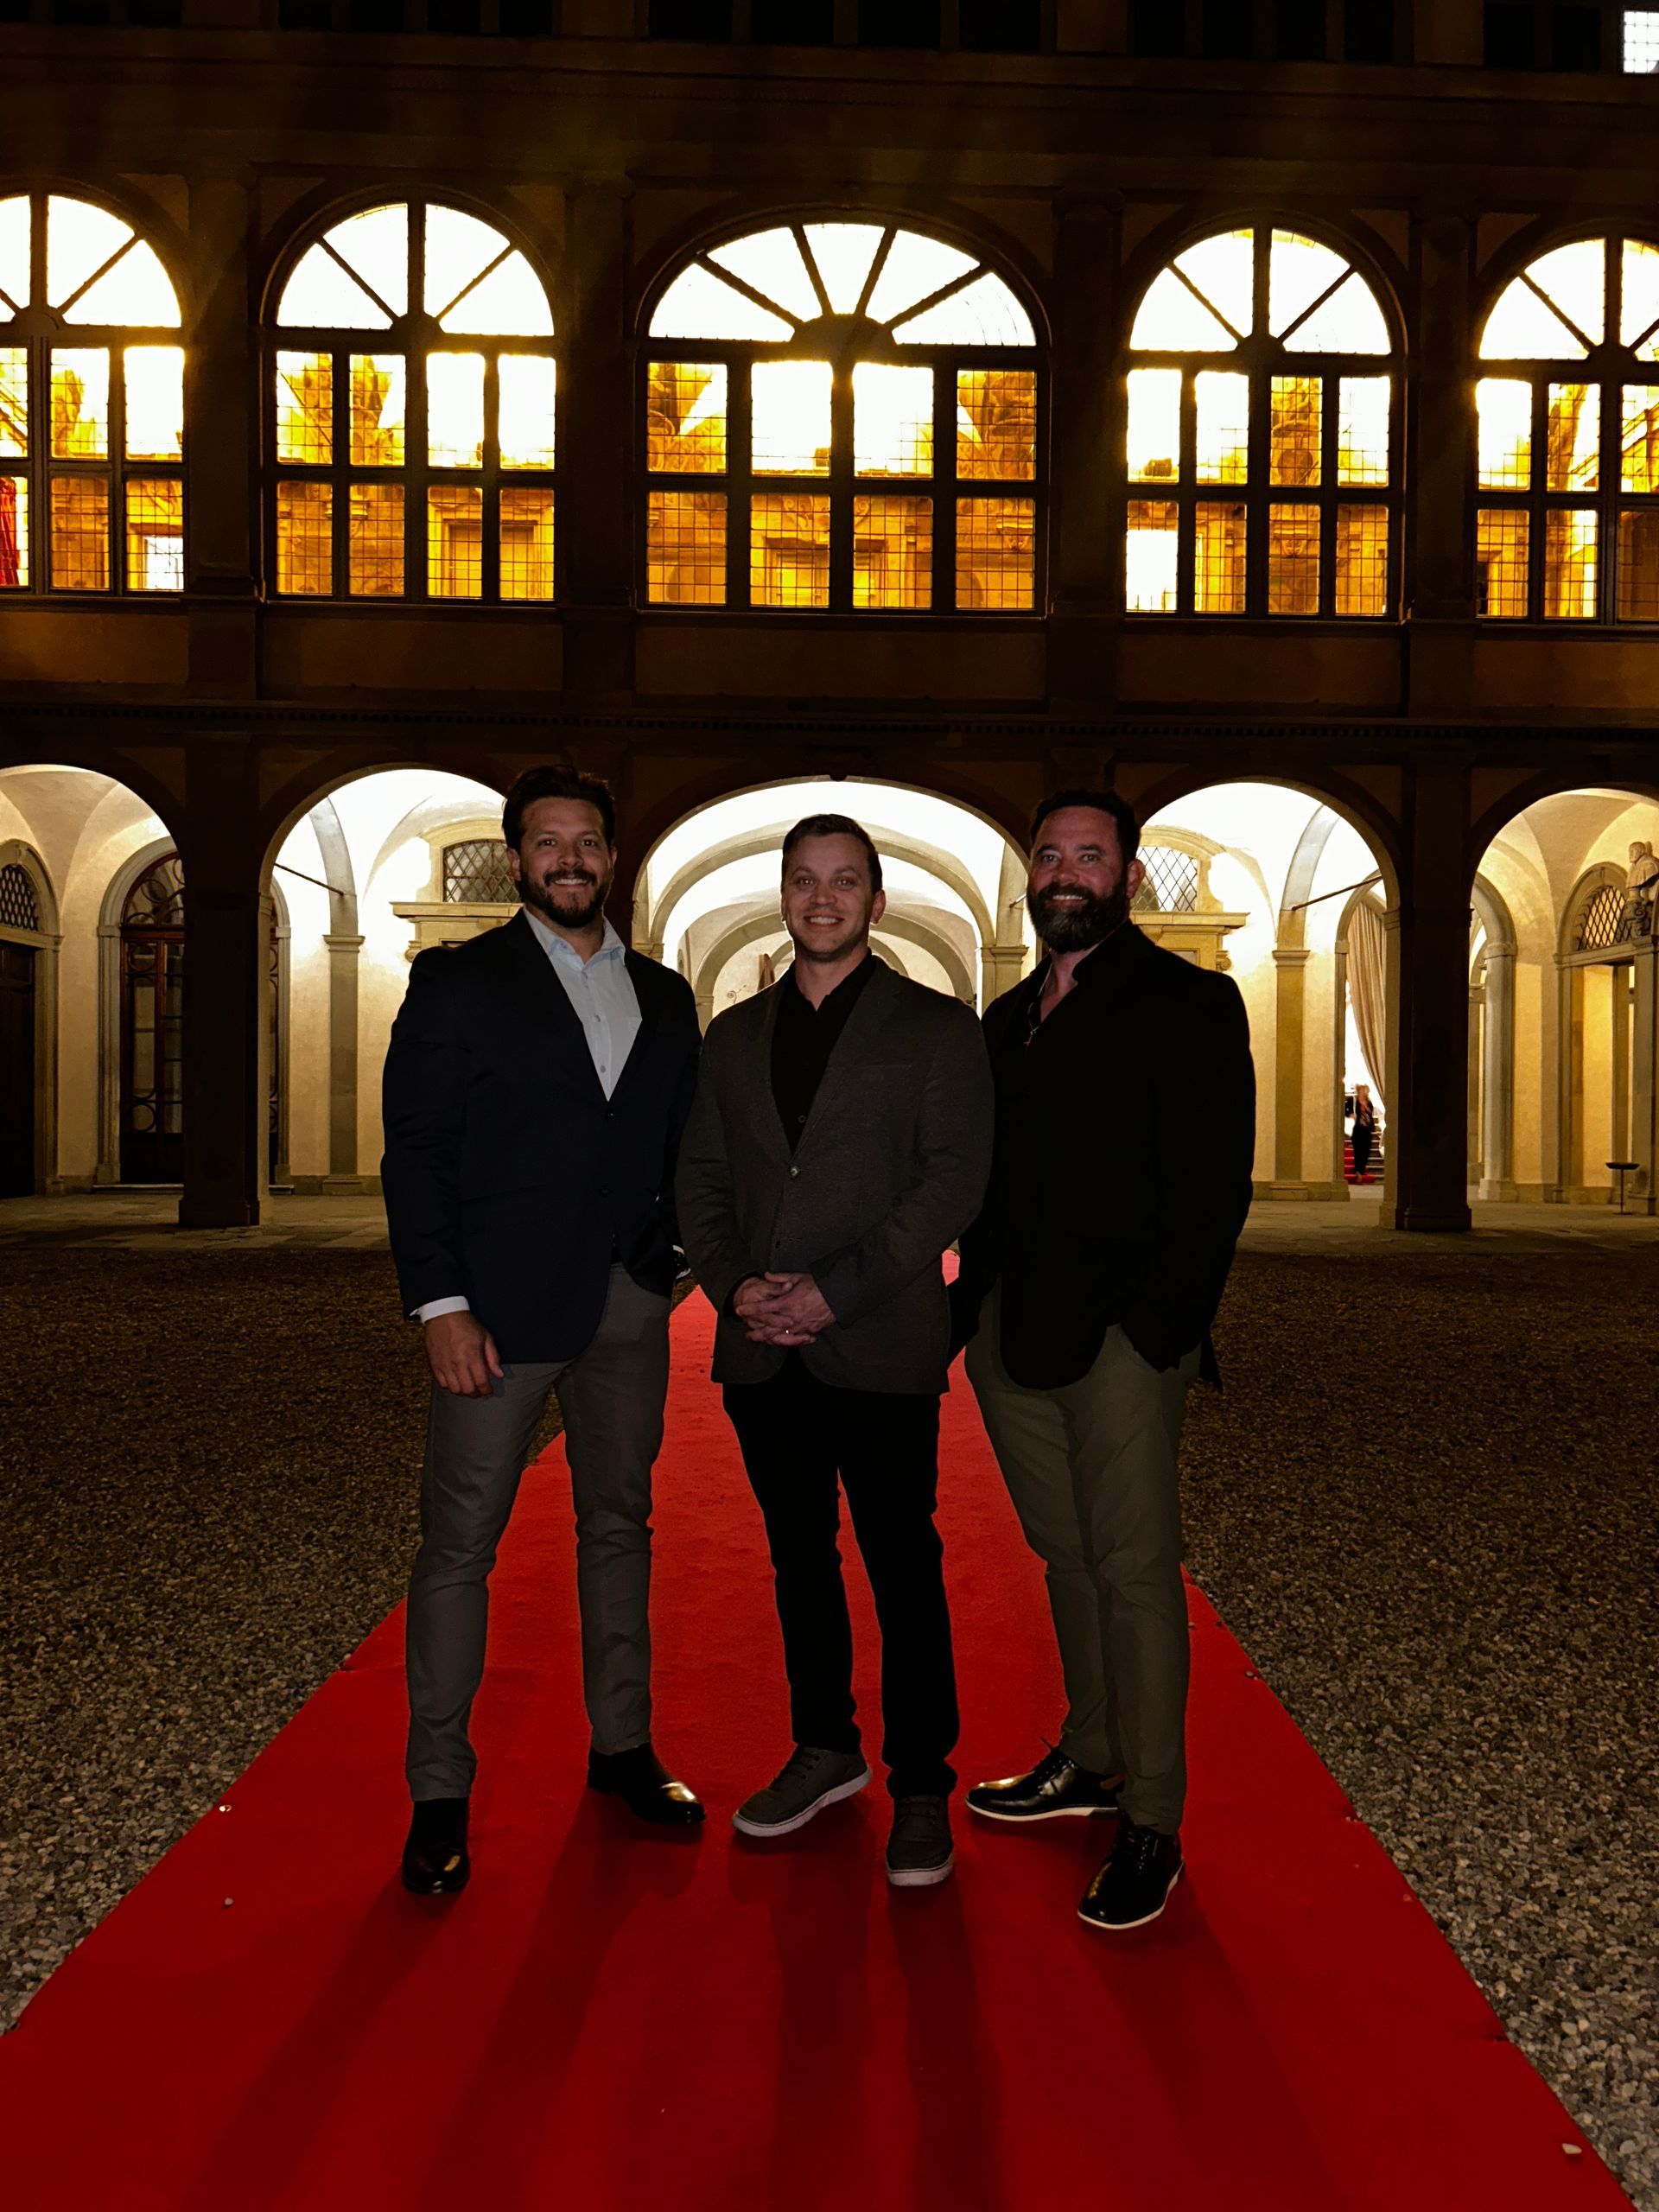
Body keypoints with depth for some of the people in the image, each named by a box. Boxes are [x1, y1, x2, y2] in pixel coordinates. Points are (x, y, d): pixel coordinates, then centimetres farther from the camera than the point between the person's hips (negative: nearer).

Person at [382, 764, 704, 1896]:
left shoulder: (664, 996, 13)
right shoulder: (457, 982, 1)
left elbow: (682, 1150, 14)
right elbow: (415, 1153, -5)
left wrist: (698, 1256, 0)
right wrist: (440, 1303, -12)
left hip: (629, 1302, 4)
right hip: (503, 1304, -4)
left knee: (619, 1524, 13)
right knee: (460, 1543, 1)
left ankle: (622, 1746, 29)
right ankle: (439, 1791, 15)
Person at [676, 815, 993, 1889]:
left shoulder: (937, 1026, 2)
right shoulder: (736, 1033, 15)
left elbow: (955, 1177, -8)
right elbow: (701, 1178, 12)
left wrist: (838, 1290, -16)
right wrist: (734, 1282, -6)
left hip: (880, 1345, -4)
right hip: (762, 1351, 5)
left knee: (904, 1566, 1)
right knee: (799, 1557, 14)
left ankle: (922, 1787, 16)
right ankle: (825, 1750, 31)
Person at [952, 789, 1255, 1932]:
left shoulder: (1188, 1003, -2)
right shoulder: (1010, 1019, 18)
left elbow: (1213, 1184, -9)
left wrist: (1161, 1325, -16)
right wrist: (970, 1303, 9)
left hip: (1122, 1333, -6)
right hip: (1012, 1329, 6)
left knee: (1132, 1565, -2)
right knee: (1066, 1553, 14)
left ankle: (1152, 1824, 10)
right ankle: (1092, 1760, 29)